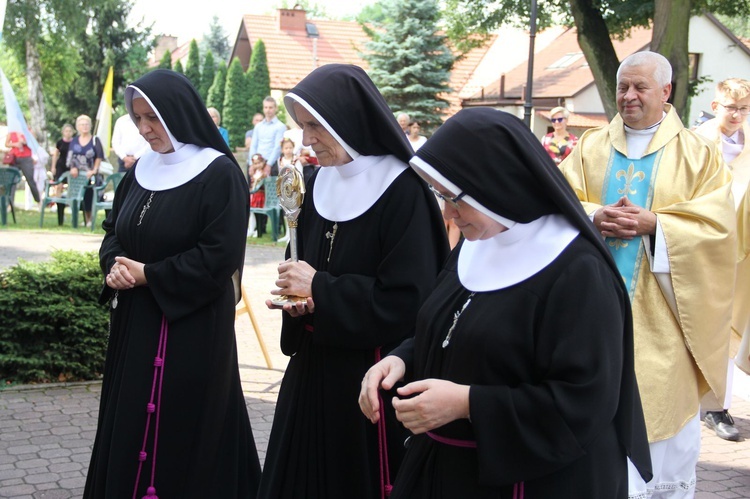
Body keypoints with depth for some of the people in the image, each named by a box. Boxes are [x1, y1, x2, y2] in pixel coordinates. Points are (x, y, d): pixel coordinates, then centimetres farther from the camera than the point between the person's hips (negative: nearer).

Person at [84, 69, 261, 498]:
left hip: (192, 326, -7)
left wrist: (150, 275, -15)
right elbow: (114, 229, 16)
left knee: (183, 429, 0)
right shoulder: (142, 169, 9)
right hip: (135, 321, 7)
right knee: (129, 422, 12)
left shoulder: (219, 174, -13)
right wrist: (114, 265, -6)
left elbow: (220, 256, -18)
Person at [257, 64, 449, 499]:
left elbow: (408, 303, -20)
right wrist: (297, 297, -6)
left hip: (374, 377, -7)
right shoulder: (322, 183, 7)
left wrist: (319, 290, -17)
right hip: (314, 368, 7)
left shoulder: (404, 192, -15)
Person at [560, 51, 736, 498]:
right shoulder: (591, 147, 10)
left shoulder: (697, 153, 2)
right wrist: (594, 215, -16)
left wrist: (652, 223, -18)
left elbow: (718, 223, -7)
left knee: (665, 401, 1)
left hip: (659, 309, -2)